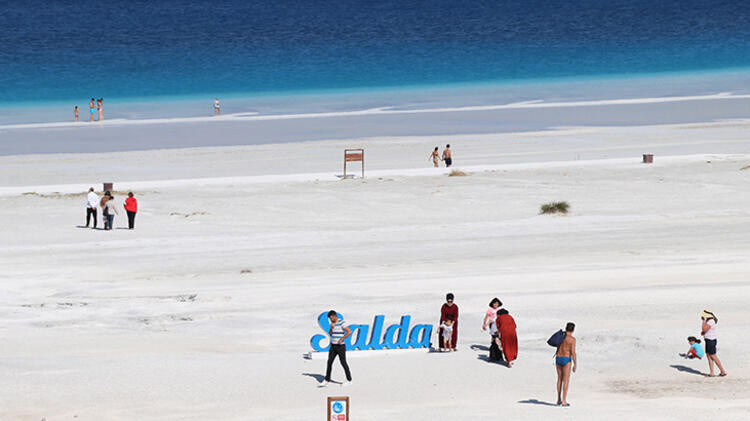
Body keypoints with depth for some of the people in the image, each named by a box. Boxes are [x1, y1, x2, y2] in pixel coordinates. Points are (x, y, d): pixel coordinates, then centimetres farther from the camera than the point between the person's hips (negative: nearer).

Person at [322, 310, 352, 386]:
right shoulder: (333, 323, 10)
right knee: (329, 362, 0)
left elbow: (349, 332, -22)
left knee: (343, 363, 0)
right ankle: (326, 381, 1)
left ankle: (349, 380, 13)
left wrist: (341, 339, -18)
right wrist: (332, 327, -8)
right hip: (333, 346, 7)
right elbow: (330, 334, 11)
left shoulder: (341, 323, -15)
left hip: (340, 346, -7)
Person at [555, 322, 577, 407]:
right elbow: (573, 352, -13)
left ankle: (559, 400, 23)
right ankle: (564, 401, -4)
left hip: (558, 358, 5)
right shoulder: (572, 339, -9)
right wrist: (575, 365, -8)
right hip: (566, 359, -5)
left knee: (559, 379, 18)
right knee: (566, 380, 0)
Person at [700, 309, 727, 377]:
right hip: (708, 341, 10)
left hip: (711, 341, -10)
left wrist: (703, 321, -19)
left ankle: (723, 371, 4)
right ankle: (712, 373, 9)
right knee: (709, 357, 8)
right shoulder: (708, 321, 11)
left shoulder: (711, 321, -20)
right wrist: (703, 332, 6)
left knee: (713, 357, -3)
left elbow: (704, 329, -26)